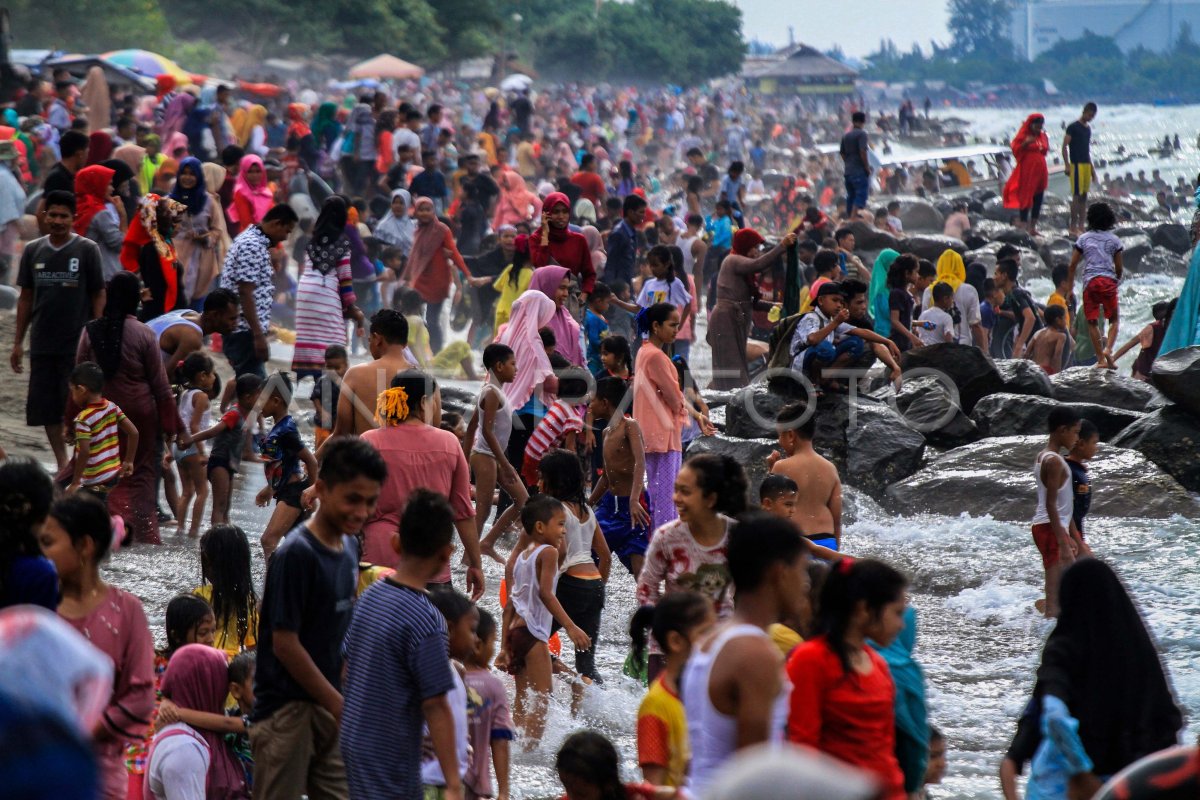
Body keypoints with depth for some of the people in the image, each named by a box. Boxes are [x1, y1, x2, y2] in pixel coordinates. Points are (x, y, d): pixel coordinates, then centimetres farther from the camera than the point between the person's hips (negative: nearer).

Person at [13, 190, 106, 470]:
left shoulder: (87, 250, -3)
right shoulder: (32, 250, 7)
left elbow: (98, 296, -2)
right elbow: (26, 297, 11)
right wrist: (18, 342, 10)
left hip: (77, 344, -4)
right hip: (42, 343, 4)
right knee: (45, 408, 6)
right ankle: (62, 464, 18)